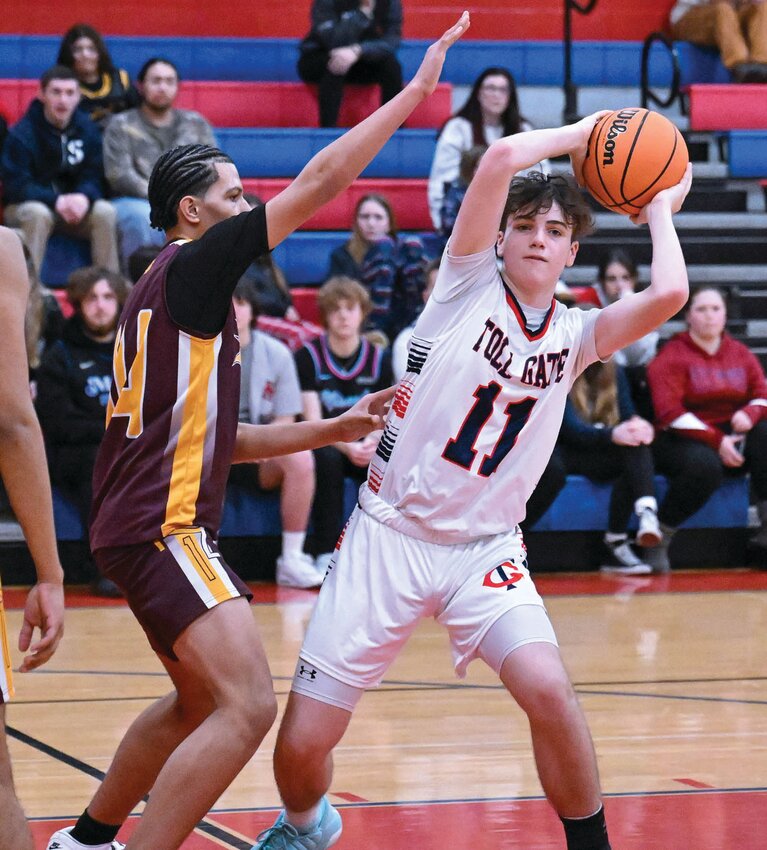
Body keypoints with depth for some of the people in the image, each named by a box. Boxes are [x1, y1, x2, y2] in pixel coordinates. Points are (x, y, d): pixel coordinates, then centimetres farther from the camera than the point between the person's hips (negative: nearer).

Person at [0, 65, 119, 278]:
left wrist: (83, 198, -27)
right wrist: (57, 201, -32)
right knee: (38, 213, -37)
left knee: (105, 211, -24)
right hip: (25, 206, -4)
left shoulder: (87, 130, -1)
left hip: (73, 204, 4)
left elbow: (94, 179, -2)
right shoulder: (21, 134, -14)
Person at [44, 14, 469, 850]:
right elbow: (320, 181, -12)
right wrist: (416, 88, -7)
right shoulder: (192, 265, -8)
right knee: (247, 705, -19)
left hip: (150, 523, 11)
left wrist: (336, 428, 19)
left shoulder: (168, 292, 20)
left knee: (200, 699, 27)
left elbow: (215, 435, 24)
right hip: (163, 525, -11)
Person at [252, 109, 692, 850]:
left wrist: (659, 210, 0)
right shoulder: (470, 284, -3)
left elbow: (668, 296, -15)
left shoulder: (574, 334, 4)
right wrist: (584, 131, -2)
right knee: (301, 747, -3)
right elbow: (502, 157, -17)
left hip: (485, 546, 2)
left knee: (547, 688, -26)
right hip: (390, 533, -2)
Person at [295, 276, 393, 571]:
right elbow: (313, 421, -12)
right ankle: (327, 555, -33)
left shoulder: (379, 359, 4)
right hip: (324, 444, -2)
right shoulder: (309, 356, -5)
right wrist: (347, 446, -30)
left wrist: (372, 442, -25)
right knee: (327, 459, -36)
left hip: (364, 448, 2)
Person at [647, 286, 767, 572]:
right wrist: (716, 441, -23)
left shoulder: (741, 354, 12)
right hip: (682, 441, -5)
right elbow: (669, 412, -14)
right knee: (704, 465, -38)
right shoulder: (672, 357, -5)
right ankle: (660, 538, -21)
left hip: (731, 439, 5)